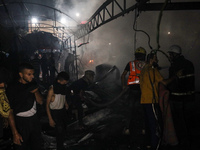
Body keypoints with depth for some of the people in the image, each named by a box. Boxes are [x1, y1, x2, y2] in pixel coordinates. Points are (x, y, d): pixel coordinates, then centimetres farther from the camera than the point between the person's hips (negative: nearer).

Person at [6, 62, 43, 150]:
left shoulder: (33, 84, 3)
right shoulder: (12, 88, -14)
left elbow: (41, 102, 6)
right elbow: (10, 111, -14)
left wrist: (36, 91, -14)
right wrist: (15, 133, -18)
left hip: (34, 119, 5)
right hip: (21, 122, -5)